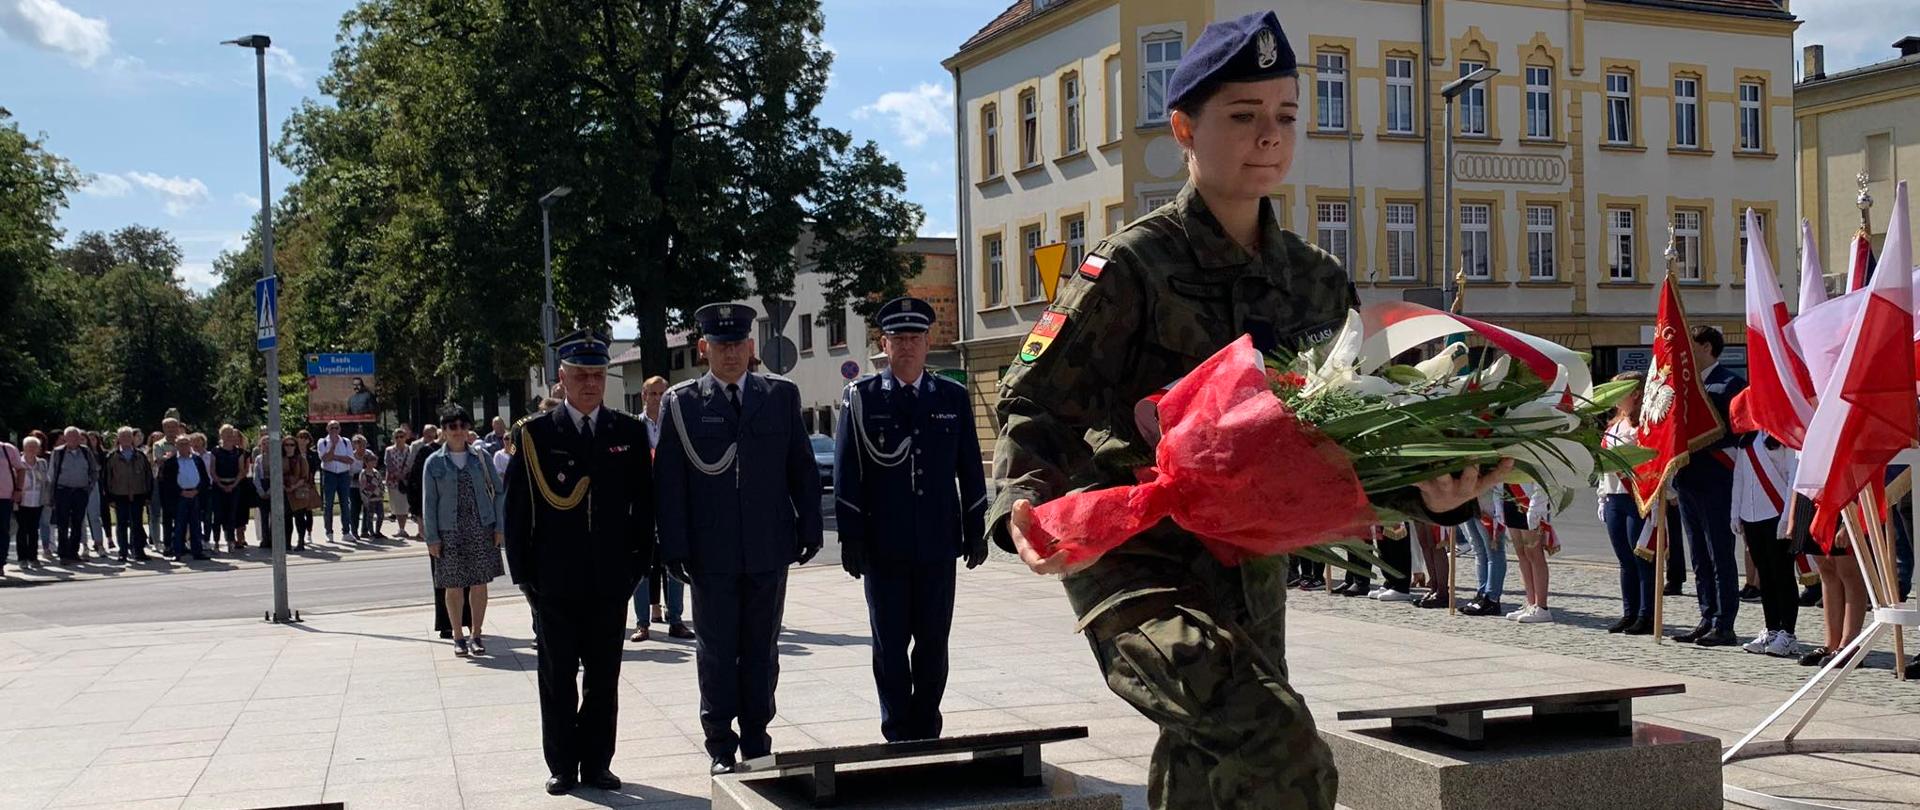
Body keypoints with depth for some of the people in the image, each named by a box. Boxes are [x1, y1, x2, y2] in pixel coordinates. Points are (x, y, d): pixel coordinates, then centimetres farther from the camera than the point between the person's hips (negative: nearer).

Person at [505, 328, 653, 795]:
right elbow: (518, 509, 0)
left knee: (603, 680, 8)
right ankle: (562, 766, 17)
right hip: (554, 582, -1)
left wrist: (638, 565, 2)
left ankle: (596, 764, 18)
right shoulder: (534, 434, -1)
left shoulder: (630, 432, 5)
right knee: (558, 680, 7)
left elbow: (642, 505, 7)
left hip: (610, 581, 1)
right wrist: (524, 573, -3)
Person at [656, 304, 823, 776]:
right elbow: (669, 481, -2)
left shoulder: (781, 395, 6)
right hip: (711, 554, -1)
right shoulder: (681, 402, 1)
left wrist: (809, 527, 2)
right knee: (716, 653, 6)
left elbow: (802, 467, 8)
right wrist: (675, 548, -8)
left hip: (769, 548, 2)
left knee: (762, 652, 10)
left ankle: (756, 742, 21)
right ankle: (722, 749, 17)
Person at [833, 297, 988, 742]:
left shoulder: (953, 397, 8)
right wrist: (851, 537, -5)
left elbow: (970, 470, 10)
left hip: (938, 543, 2)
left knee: (933, 642, 6)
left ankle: (926, 733, 18)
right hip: (884, 546, -2)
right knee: (890, 644, 4)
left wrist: (976, 531, 7)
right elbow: (847, 471, -1)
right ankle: (899, 736, 13)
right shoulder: (861, 396, 2)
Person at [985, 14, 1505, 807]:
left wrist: (1426, 492, -9)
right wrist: (1024, 501, -28)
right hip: (1136, 568, -6)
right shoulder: (1130, 266, -9)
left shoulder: (1318, 281, 9)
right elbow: (1034, 400, -8)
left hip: (1249, 571, 7)